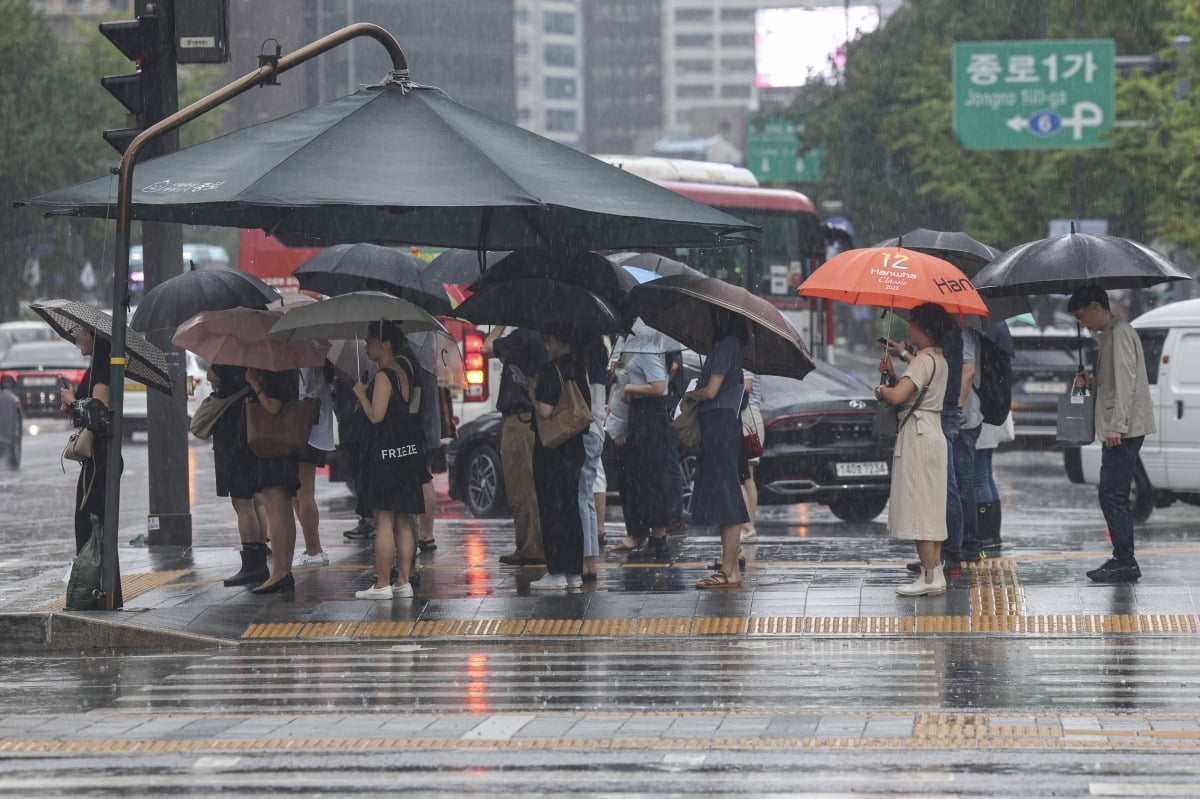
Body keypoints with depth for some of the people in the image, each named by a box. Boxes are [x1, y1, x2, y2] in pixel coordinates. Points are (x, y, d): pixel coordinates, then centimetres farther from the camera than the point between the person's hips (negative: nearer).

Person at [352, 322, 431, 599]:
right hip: (407, 452, 9)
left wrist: (361, 393, -6)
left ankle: (382, 584, -4)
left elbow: (376, 416, -19)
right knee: (403, 521, 10)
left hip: (387, 456, -9)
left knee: (384, 521, -5)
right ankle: (404, 581, 11)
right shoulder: (403, 373, 12)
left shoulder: (383, 377, -14)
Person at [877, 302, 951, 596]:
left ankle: (930, 576, -8)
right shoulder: (939, 360, 15)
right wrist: (892, 375, 5)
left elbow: (897, 396, -25)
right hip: (932, 433, 10)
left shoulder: (923, 361, -15)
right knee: (930, 508, 11)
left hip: (918, 436, -10)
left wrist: (881, 389, -5)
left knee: (919, 508, -8)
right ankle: (935, 573, 12)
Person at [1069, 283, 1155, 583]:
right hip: (1120, 431, 11)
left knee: (1112, 496, -11)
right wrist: (1090, 383, 9)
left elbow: (1125, 382, -20)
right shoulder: (1110, 334, 20)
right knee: (1115, 496, 11)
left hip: (1124, 430, -11)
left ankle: (1125, 562, -11)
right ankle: (1122, 560, 14)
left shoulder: (1120, 334, -12)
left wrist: (1117, 426, -24)